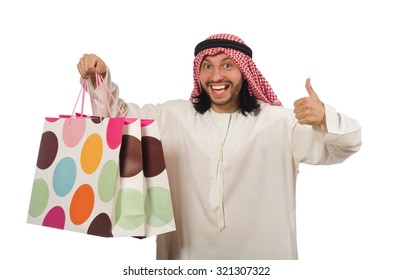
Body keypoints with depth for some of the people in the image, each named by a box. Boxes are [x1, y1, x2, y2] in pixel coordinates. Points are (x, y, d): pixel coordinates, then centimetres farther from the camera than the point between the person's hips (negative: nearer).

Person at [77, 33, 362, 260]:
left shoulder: (278, 121, -9)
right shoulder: (173, 115, 1)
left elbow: (345, 144, -12)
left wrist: (324, 120, -35)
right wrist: (100, 79, -11)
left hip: (261, 253, -1)